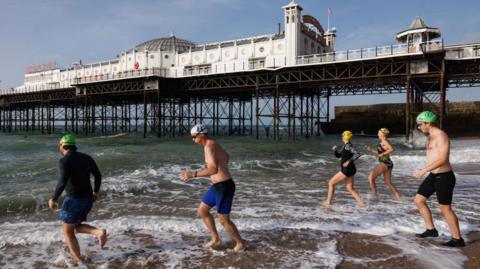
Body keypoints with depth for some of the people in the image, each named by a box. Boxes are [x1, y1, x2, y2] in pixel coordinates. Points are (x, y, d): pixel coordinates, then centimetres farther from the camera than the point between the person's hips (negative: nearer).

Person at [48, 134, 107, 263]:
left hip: (74, 200, -7)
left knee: (67, 232, 14)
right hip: (87, 199, 7)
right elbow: (98, 175, 13)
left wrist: (54, 199, -9)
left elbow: (62, 182, -25)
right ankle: (99, 232, -5)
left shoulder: (65, 160, -15)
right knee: (76, 228, 23)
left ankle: (79, 261, 16)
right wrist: (95, 192, 27)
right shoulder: (86, 157, 7)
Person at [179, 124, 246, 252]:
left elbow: (213, 169, -33)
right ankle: (216, 239, 28)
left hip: (224, 186, -10)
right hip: (218, 185, 10)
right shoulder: (212, 144, 12)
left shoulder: (209, 146, -20)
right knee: (201, 211, 17)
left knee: (223, 220, 2)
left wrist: (193, 174, -34)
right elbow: (226, 156, 31)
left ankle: (240, 243, 22)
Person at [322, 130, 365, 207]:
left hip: (347, 170, -10)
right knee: (350, 188, 13)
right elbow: (338, 155, 20)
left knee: (331, 183, 1)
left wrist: (349, 161, -28)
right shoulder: (345, 146, 12)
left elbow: (357, 154, -27)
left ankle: (328, 202, 11)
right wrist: (334, 150, 2)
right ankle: (361, 203, 9)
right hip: (349, 170, 10)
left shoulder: (348, 145, -16)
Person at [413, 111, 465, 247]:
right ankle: (431, 230, 23)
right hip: (433, 176, 10)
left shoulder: (441, 136, -19)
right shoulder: (430, 136, 11)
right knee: (418, 200, 11)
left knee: (445, 209, 0)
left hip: (444, 177, -10)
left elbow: (443, 159, -27)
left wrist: (424, 170, -27)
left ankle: (458, 239, 16)